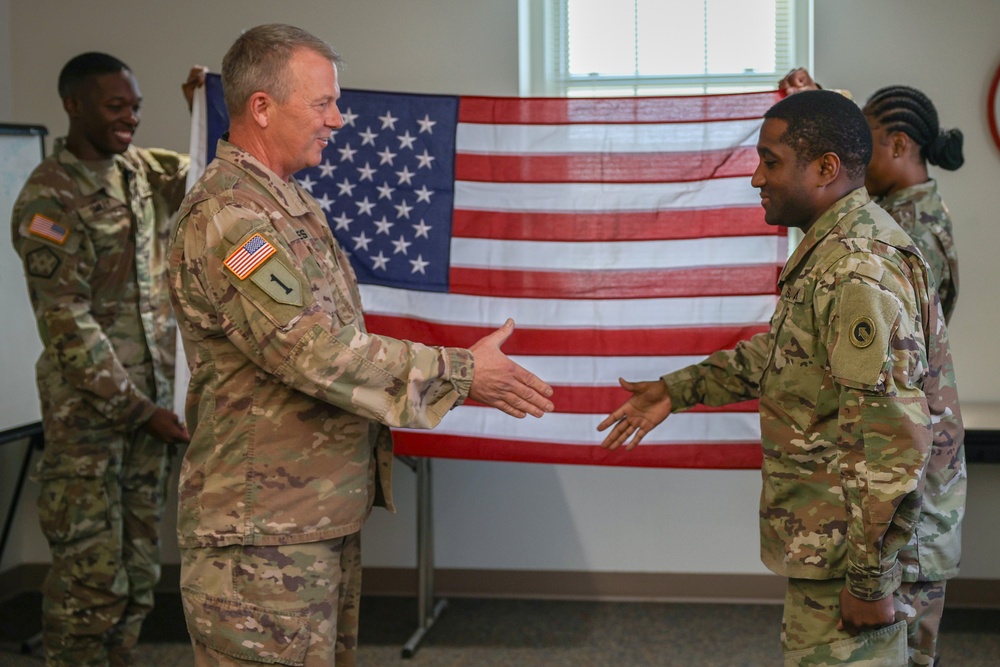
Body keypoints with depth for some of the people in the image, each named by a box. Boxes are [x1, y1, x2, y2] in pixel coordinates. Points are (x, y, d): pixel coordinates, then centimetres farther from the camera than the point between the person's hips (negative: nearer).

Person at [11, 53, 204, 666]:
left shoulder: (145, 169, 8)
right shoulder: (49, 198, -12)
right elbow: (67, 321, -15)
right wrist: (139, 408, -16)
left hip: (150, 397, 7)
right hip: (88, 410, -7)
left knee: (139, 569, 12)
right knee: (92, 575, -3)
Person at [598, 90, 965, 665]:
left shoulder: (858, 269, -22)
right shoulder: (835, 250, 12)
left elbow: (893, 435, -27)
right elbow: (781, 352, 26)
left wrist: (870, 579, -24)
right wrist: (677, 390, 20)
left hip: (865, 551, -11)